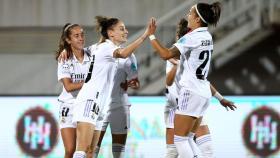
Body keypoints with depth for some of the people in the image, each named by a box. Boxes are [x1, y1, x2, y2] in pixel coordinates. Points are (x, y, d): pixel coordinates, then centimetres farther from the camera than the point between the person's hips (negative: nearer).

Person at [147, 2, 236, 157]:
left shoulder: (192, 37, -14)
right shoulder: (207, 36, 12)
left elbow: (166, 54, -20)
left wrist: (151, 35, -14)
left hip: (191, 92, -9)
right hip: (204, 93, 9)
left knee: (179, 139, -4)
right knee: (188, 139, 13)